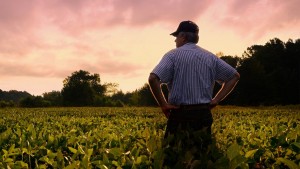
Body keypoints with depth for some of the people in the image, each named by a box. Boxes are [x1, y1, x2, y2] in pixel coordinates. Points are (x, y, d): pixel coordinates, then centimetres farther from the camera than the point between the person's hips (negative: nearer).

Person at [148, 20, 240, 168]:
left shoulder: (173, 55, -4)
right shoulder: (210, 57, 10)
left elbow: (153, 79, -19)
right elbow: (234, 76, 14)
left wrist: (163, 104, -9)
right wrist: (216, 100, 9)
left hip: (180, 114, -4)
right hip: (204, 115, 4)